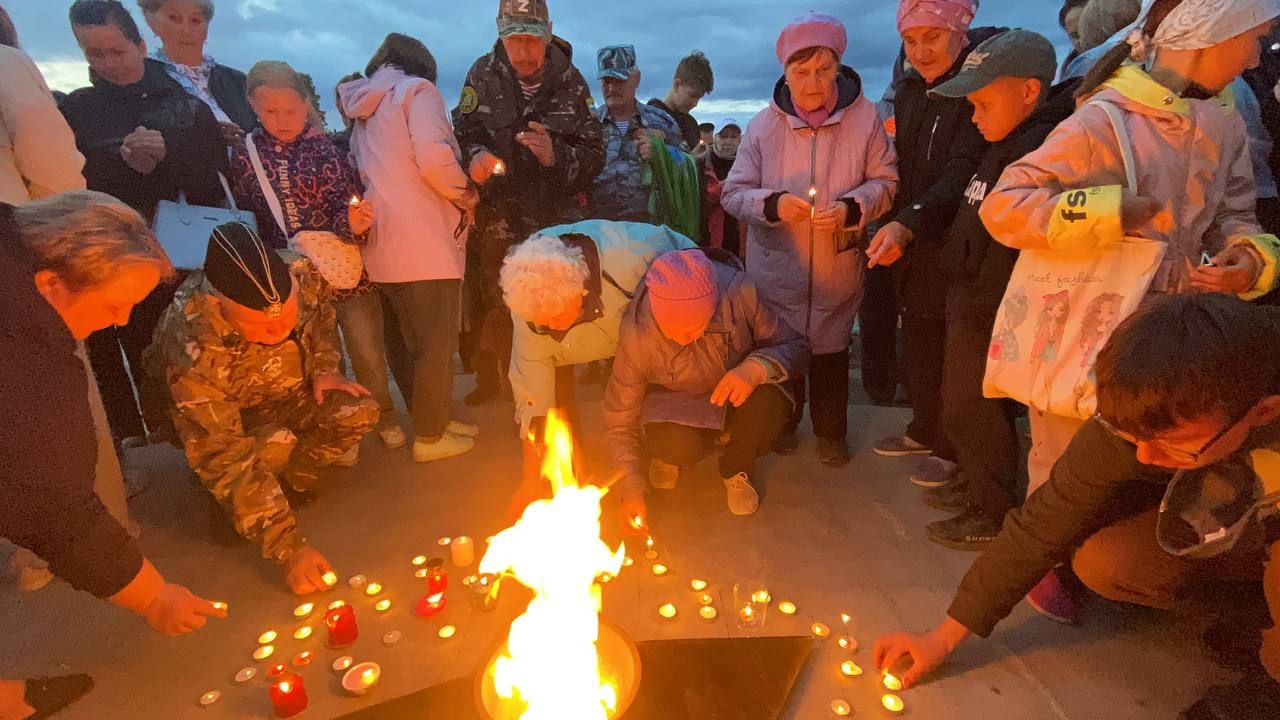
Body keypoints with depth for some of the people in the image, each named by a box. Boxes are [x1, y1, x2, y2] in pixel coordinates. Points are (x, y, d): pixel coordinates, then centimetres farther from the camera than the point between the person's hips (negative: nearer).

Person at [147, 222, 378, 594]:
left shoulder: (302, 274, -28)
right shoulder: (193, 350, -39)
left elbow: (323, 314, -1)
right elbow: (225, 458, -36)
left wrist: (324, 369, -15)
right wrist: (290, 549, -39)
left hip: (292, 392, 4)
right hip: (224, 416, -4)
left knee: (359, 412, -20)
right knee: (274, 445, -33)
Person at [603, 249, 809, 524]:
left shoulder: (740, 294, -29)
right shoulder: (636, 335, -28)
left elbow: (797, 347, -15)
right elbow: (619, 422, -15)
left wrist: (757, 367, -35)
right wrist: (630, 489, -22)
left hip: (739, 391, 2)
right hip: (674, 403, -1)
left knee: (769, 406, -31)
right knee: (679, 446, -33)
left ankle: (736, 470, 3)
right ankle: (674, 455, 7)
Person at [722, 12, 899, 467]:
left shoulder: (864, 117, -7)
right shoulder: (763, 126, -7)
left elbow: (885, 182, 0)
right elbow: (734, 194, -4)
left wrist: (851, 209, -20)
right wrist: (773, 204, -23)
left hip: (838, 269, 0)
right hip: (776, 267, 0)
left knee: (831, 351, 13)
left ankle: (831, 431, 35)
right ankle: (783, 422, 39)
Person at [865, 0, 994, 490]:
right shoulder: (907, 92, 11)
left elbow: (965, 170, -22)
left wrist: (909, 223, -32)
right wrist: (893, 230, 7)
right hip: (913, 246, 7)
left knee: (951, 354, 2)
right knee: (917, 348, 15)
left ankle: (953, 450, 21)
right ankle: (925, 431, 33)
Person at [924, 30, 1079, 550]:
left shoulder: (1040, 147, -21)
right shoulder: (1009, 145, 12)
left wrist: (987, 316, -24)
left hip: (989, 314, -10)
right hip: (970, 304, 10)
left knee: (971, 412, 3)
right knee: (968, 407, 20)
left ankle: (995, 516, 21)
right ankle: (979, 488, 38)